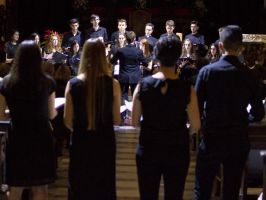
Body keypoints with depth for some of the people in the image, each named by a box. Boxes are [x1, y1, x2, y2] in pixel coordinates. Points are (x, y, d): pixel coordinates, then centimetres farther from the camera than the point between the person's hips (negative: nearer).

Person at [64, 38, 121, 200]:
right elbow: (117, 120, -4)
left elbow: (68, 122, -4)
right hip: (105, 143, -1)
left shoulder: (72, 84, -8)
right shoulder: (112, 84, -11)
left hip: (80, 143, 1)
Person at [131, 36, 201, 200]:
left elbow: (135, 122, -1)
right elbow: (196, 126, -9)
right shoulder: (187, 88, -12)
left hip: (148, 149, 1)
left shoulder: (143, 85, -8)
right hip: (177, 150, -1)